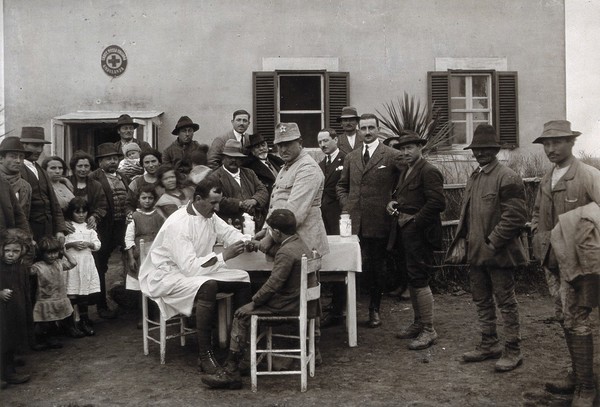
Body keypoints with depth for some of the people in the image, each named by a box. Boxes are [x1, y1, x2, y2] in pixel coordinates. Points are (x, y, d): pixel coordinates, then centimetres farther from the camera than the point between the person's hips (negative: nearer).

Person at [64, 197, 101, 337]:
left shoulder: (89, 227, 12)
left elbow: (97, 244, 10)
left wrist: (88, 244, -9)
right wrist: (71, 244, -16)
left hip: (86, 263, 4)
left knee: (85, 293, 9)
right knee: (71, 294, -5)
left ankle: (84, 321, 19)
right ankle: (71, 323, 4)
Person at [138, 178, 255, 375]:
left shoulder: (209, 215, -1)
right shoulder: (178, 224, -27)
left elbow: (229, 232, 10)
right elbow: (190, 267, -32)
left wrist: (247, 242, -12)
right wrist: (223, 256, -31)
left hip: (196, 269, 9)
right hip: (166, 276, -9)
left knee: (243, 279, -1)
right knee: (207, 287, -37)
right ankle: (205, 356, -29)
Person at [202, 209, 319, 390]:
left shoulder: (286, 252, -21)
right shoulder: (300, 244, 11)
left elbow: (273, 284, -22)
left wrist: (254, 301, -9)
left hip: (290, 306, -11)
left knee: (242, 315, -6)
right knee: (246, 310, 16)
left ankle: (231, 372, -2)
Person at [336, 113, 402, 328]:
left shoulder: (392, 156, -3)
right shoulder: (351, 158, 12)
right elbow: (341, 186, 21)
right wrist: (346, 204, 6)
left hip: (378, 222, -3)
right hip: (354, 221, 3)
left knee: (376, 267, 7)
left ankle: (374, 309, 21)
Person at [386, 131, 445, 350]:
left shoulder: (429, 172, -13)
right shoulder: (405, 171, 17)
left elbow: (437, 203, -20)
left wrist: (414, 221, -18)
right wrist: (393, 202, 6)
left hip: (420, 232, -9)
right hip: (405, 231, 9)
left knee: (419, 280, -7)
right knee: (412, 280, 16)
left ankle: (428, 331, 2)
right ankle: (418, 323, 28)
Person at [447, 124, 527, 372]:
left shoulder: (507, 178, -12)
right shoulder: (474, 178, 14)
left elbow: (515, 217, -17)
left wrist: (492, 244, -18)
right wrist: (460, 242, 7)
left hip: (499, 254, -8)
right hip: (476, 253, 8)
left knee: (506, 303, 3)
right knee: (482, 301, 17)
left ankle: (513, 351, 15)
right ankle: (489, 344, 31)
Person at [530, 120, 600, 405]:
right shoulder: (546, 180, 11)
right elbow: (537, 213, 25)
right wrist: (538, 237, 12)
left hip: (577, 261, -7)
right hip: (552, 260, 7)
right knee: (565, 318, 15)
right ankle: (577, 374, 29)